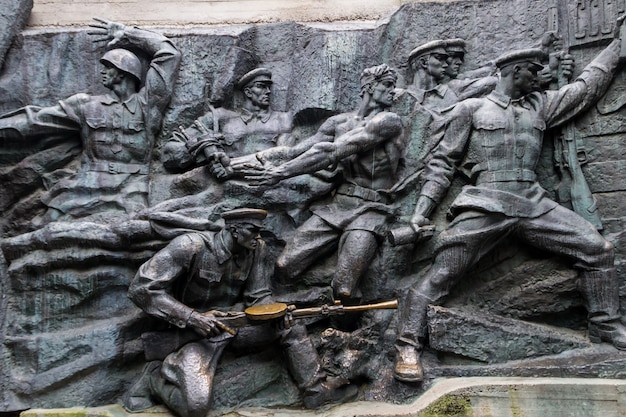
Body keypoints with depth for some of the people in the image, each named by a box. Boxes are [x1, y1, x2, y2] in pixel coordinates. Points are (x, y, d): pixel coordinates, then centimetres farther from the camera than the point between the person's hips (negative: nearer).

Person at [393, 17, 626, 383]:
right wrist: (423, 208, -2)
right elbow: (444, 161, 7)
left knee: (596, 247, -2)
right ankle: (409, 347, -5)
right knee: (442, 274, -12)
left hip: (534, 203, 5)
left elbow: (588, 86, 29)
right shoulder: (471, 109, 10)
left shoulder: (541, 106, 22)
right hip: (485, 205, -5)